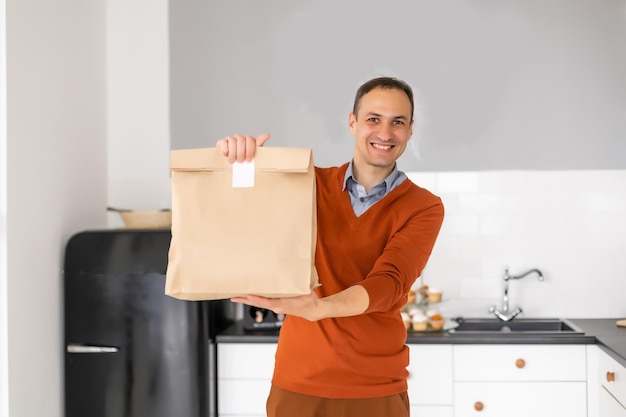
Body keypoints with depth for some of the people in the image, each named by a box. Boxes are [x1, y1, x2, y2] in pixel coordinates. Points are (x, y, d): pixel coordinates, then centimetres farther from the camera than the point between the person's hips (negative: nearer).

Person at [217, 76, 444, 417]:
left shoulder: (424, 207, -5)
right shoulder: (309, 183, 2)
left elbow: (389, 283, -18)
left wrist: (318, 307, -37)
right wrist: (234, 158, -26)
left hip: (375, 389, -1)